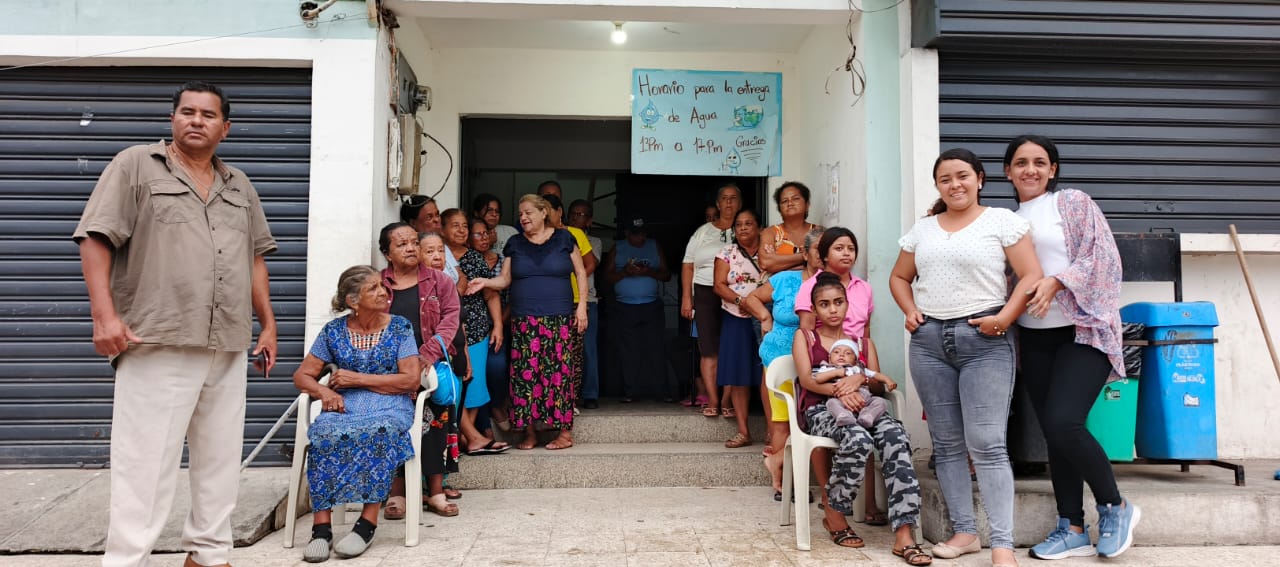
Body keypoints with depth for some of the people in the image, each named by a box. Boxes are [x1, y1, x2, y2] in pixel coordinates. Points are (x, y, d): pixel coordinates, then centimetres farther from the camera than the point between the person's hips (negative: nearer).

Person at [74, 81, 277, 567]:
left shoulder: (239, 187, 18)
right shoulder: (135, 166, 2)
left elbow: (255, 258, 20)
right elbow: (96, 239, -4)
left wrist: (268, 323, 15)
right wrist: (105, 314, -14)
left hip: (229, 348, 5)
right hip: (157, 345, -5)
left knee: (221, 458, 10)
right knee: (146, 462, -4)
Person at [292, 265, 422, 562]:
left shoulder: (400, 327, 6)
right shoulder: (333, 331, 11)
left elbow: (411, 380, -2)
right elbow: (302, 376, 13)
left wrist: (358, 378, -7)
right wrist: (323, 391, -11)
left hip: (390, 406, -1)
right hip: (343, 407, 2)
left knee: (380, 432, -36)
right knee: (325, 434, -33)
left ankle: (367, 524, -31)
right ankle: (322, 527, -31)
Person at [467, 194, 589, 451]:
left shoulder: (563, 239, 6)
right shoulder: (514, 244, 12)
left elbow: (581, 273, 7)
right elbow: (505, 279, 10)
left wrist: (582, 306, -2)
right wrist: (485, 282, -9)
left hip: (559, 319, -2)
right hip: (524, 321, 2)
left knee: (560, 371, -5)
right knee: (525, 373, -4)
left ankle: (565, 431, 3)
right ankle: (529, 431, 5)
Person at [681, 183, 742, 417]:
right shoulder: (702, 232, 15)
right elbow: (688, 266, 12)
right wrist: (686, 298, 3)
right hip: (706, 295, 1)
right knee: (709, 349, -3)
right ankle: (712, 401, -1)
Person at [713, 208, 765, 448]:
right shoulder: (727, 253, 9)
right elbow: (719, 285, 0)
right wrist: (739, 300, -16)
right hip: (737, 320, 1)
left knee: (767, 373, -5)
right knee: (738, 375, -1)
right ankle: (743, 431, 3)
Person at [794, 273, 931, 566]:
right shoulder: (804, 336, 18)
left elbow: (880, 386, 13)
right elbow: (806, 380, -1)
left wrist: (859, 379, -11)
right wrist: (839, 390, -21)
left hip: (861, 406, 3)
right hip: (820, 408, -3)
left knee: (897, 437, -32)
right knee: (858, 440, -38)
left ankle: (904, 534, -37)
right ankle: (834, 515, -14)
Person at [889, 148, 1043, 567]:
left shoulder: (1002, 220, 1)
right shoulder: (923, 228, 14)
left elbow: (1031, 275, -5)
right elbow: (899, 276, 23)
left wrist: (1004, 317, -15)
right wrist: (910, 312, 6)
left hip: (984, 341, -5)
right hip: (929, 341, 5)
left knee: (987, 444, -9)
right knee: (946, 444, 8)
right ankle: (964, 531, 19)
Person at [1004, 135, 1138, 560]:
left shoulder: (1074, 203, 1)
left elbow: (1102, 255, -8)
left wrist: (1056, 281, -19)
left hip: (1083, 331, -5)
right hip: (1035, 339, 5)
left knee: (1063, 423, -17)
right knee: (1052, 432, 5)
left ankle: (1115, 506, 6)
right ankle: (1073, 529, 15)